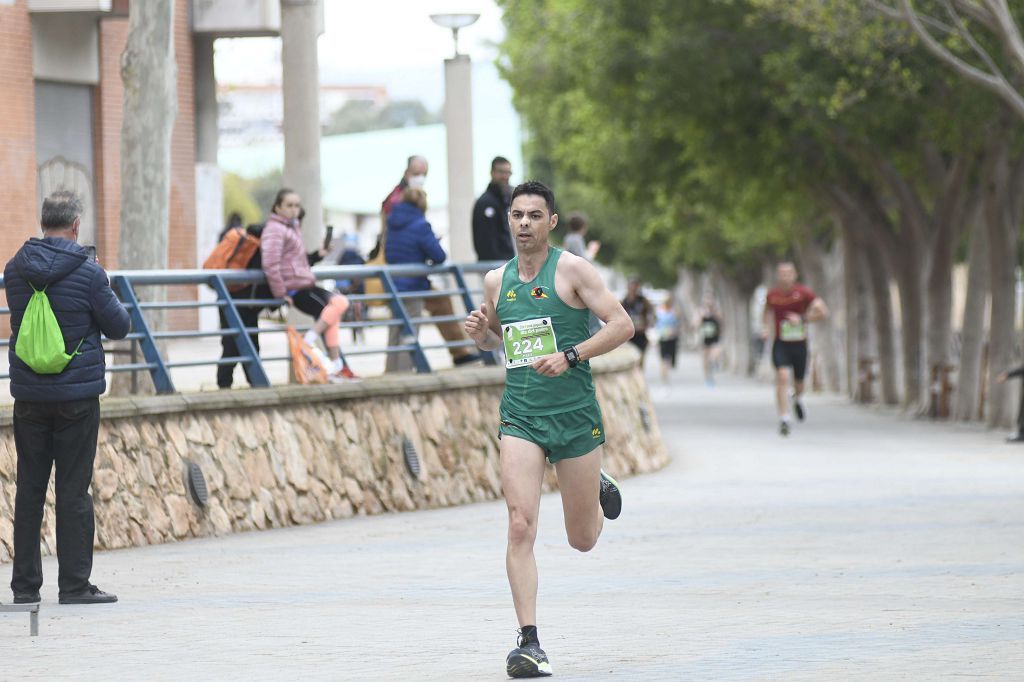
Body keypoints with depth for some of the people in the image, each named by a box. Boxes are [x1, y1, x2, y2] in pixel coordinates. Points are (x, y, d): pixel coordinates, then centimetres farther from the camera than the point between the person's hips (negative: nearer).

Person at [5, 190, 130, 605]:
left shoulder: (15, 271, 2)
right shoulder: (87, 273, -12)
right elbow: (118, 326, -5)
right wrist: (109, 302, 14)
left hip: (29, 395, 4)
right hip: (77, 395, -4)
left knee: (30, 489, 10)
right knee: (73, 490, 0)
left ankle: (25, 583, 12)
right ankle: (74, 585, 0)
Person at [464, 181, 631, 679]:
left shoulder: (571, 269, -5)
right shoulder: (496, 281, 8)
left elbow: (621, 324, -9)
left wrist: (570, 356, -20)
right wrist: (480, 333, 1)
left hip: (575, 415, -2)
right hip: (520, 417, 2)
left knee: (583, 540, 10)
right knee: (521, 527, -16)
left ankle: (599, 489, 46)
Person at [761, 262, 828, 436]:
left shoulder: (803, 293, -8)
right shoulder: (772, 295, -1)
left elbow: (823, 312, -12)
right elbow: (767, 312, 19)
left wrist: (802, 319, -19)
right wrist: (765, 328, 2)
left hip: (799, 344, 0)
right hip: (780, 344, 0)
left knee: (799, 382, 13)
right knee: (782, 377, -21)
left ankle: (797, 399, 52)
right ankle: (784, 419, -20)